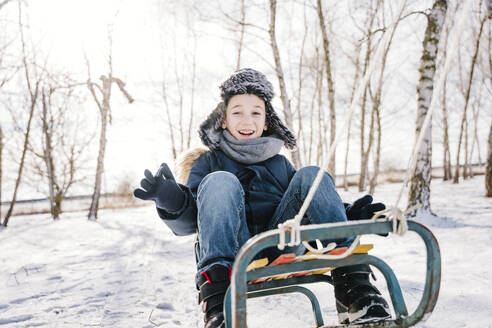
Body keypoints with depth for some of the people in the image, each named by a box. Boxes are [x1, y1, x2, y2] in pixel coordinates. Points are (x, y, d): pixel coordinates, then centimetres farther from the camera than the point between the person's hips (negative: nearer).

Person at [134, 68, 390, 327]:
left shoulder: (280, 164, 26)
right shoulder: (209, 162, 17)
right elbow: (186, 223, 3)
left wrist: (351, 215, 0)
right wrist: (170, 199, -20)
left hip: (279, 250, 2)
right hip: (233, 255, -2)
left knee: (310, 175, -11)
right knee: (220, 181, -23)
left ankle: (352, 287, -24)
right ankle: (217, 299, -38)